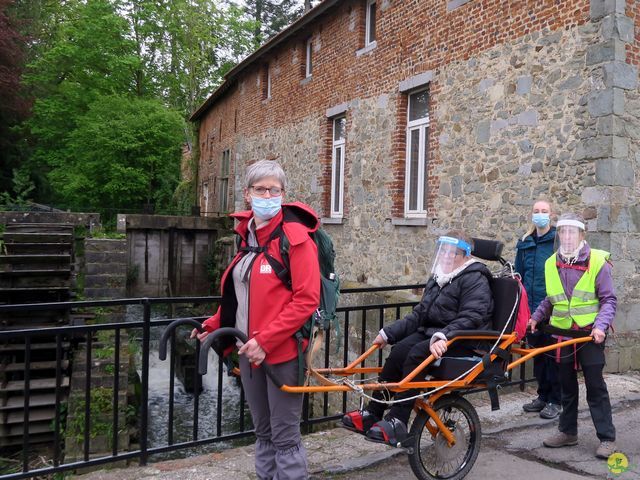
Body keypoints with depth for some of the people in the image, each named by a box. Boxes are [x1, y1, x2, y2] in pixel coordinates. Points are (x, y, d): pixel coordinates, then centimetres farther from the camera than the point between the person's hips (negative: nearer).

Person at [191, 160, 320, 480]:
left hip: (281, 352, -7)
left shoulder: (295, 236, -13)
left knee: (284, 437, 4)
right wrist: (215, 325, 9)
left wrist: (266, 340, -22)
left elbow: (307, 299, -18)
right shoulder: (247, 235, 10)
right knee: (263, 433, 19)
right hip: (249, 350, 7)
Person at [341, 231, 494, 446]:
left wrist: (443, 337, -37)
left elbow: (470, 317, -22)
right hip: (432, 333, 7)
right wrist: (387, 333, 9)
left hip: (461, 341, -7)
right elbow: (419, 314, 18)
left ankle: (397, 423, -31)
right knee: (399, 351, -20)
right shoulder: (438, 278, 19)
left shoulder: (475, 280, -7)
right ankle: (372, 414, -18)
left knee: (417, 354, -31)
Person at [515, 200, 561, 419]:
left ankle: (555, 401, 14)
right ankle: (543, 395, 27)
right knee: (537, 352, 14)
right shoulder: (524, 243, 12)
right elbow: (518, 275, 18)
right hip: (531, 308, 5)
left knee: (553, 354, 2)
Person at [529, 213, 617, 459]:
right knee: (567, 385, 13)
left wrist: (601, 325, -20)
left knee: (595, 386, 0)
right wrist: (535, 317, 5)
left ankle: (607, 438, 10)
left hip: (590, 334, -4)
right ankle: (568, 431, 25)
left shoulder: (597, 261, -8)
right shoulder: (551, 263, 4)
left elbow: (609, 299, -7)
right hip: (562, 333, 4)